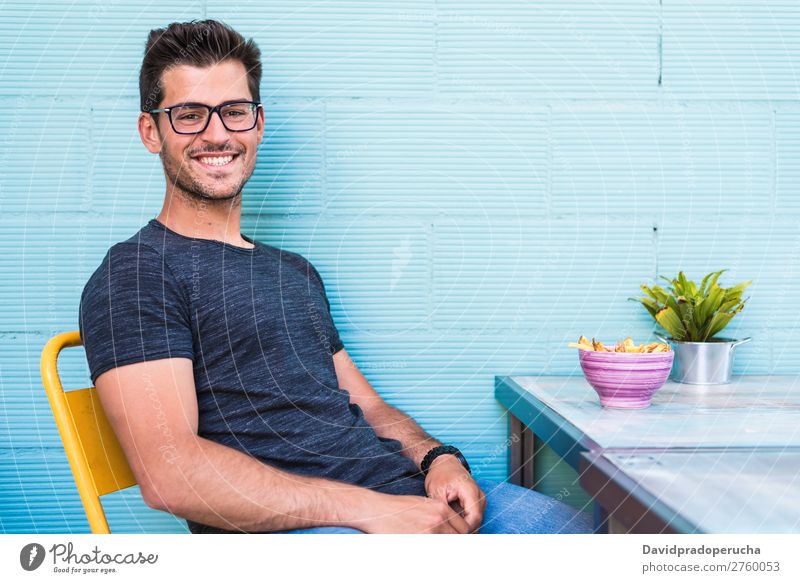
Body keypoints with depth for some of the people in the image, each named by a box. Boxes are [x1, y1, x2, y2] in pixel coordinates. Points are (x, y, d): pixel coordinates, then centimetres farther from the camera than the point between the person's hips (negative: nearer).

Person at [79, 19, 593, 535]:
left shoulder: (297, 272, 24)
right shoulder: (135, 275, -2)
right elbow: (168, 474, -15)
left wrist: (437, 458, 0)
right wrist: (369, 509, -19)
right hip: (280, 529, -7)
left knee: (567, 522, -17)